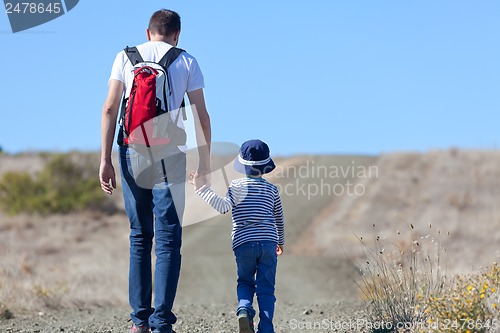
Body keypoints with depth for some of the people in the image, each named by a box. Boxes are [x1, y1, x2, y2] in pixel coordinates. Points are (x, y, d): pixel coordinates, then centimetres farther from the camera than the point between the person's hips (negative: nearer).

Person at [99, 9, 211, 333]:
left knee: (139, 236, 12)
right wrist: (205, 163, 10)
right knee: (168, 239, 0)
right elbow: (201, 116, 4)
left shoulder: (126, 57, 11)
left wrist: (105, 159, 1)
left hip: (132, 151, 2)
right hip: (169, 154, -2)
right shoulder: (187, 62, 8)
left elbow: (110, 108, 2)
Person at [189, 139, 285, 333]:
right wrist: (280, 241, 34)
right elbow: (279, 219, 19)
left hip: (243, 243, -1)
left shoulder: (236, 186, -1)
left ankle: (244, 309, -12)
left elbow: (223, 207, -17)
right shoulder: (272, 189, 9)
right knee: (266, 288, 4)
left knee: (245, 282, 17)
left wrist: (202, 189, -14)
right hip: (268, 242, 1)